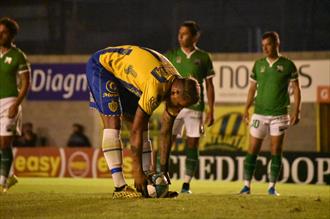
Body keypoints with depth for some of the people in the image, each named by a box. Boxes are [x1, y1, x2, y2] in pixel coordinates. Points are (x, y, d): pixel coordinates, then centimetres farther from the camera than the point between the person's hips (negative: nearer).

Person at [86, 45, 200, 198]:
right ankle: (119, 188, -22)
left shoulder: (177, 87, -11)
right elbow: (135, 131, -33)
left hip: (123, 74, 9)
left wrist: (164, 169, -1)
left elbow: (166, 132, -1)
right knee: (112, 123, -20)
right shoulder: (155, 88, -37)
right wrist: (137, 172, -30)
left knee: (143, 125, 1)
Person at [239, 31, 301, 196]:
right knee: (253, 149, -2)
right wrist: (246, 109, 6)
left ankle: (272, 187, 5)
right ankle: (247, 185, 2)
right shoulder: (258, 64, 8)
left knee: (276, 150, -1)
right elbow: (252, 88, 14)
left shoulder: (287, 65, 0)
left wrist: (296, 111, -4)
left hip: (279, 114, -2)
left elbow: (296, 89, 3)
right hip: (259, 113, 2)